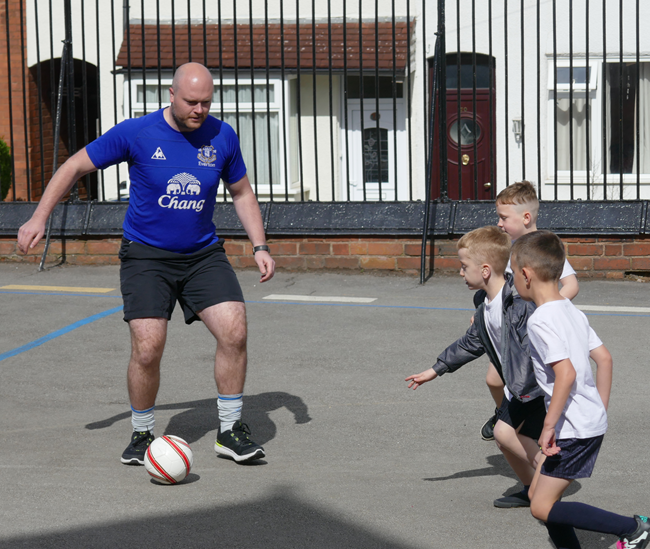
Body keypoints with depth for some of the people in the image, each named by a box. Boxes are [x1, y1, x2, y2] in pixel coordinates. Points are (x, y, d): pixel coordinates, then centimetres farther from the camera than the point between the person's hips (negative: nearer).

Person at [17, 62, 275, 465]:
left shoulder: (222, 136, -3)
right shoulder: (136, 134, -12)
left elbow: (242, 192, 13)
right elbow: (76, 166, -1)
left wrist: (260, 246, 4)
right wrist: (40, 217, -6)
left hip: (203, 253, 3)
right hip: (146, 255, -3)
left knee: (234, 332, -13)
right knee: (147, 349, -14)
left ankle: (230, 431, 3)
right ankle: (142, 435, 10)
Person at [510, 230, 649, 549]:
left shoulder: (540, 320, -17)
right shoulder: (571, 311, 11)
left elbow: (566, 373, -27)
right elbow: (604, 359, 15)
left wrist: (549, 426, -22)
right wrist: (601, 410, 20)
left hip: (574, 430, -10)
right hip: (592, 421, 10)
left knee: (543, 508, -5)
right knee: (537, 495, 15)